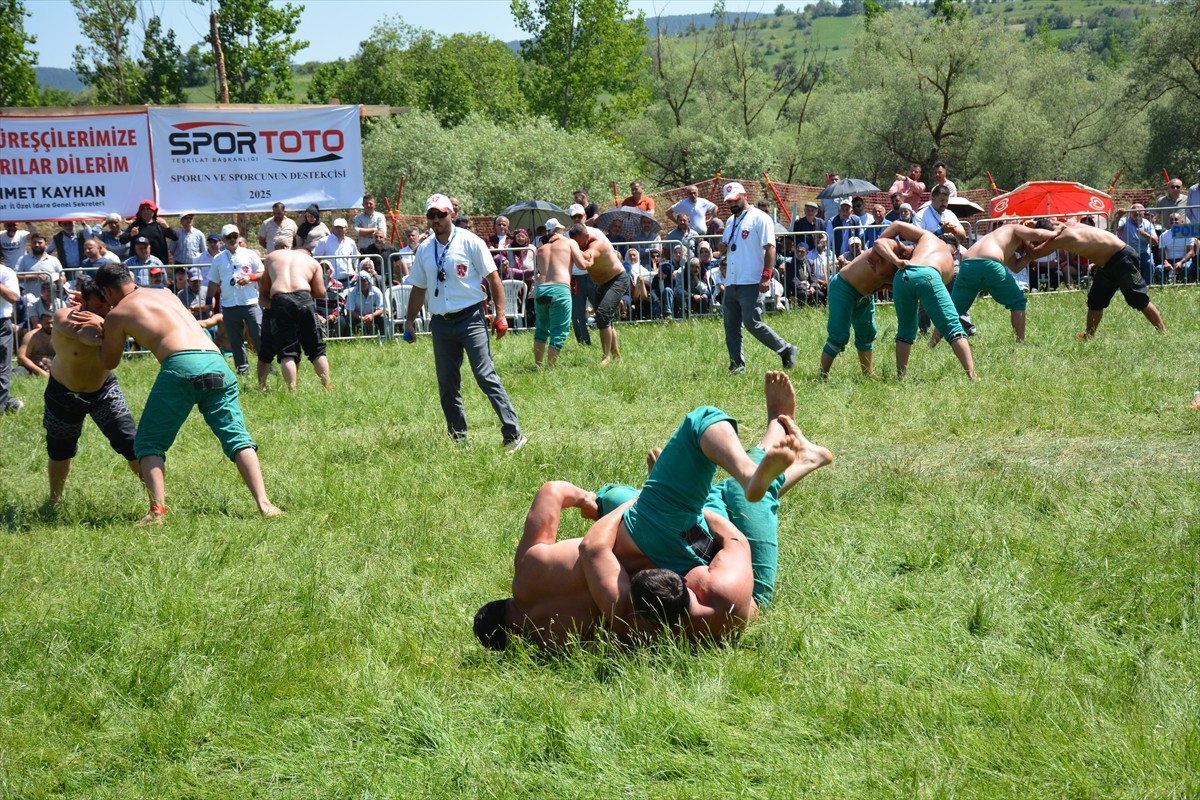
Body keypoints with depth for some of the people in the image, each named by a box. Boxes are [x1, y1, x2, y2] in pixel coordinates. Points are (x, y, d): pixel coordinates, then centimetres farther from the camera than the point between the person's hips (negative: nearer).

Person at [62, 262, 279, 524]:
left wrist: (100, 338, 44)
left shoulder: (116, 315, 15)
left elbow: (109, 363, 27)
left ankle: (157, 509, -8)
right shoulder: (166, 295, 30)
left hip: (181, 365, -5)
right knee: (237, 437, 3)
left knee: (149, 443, 9)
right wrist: (104, 325, 48)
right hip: (216, 363, 5)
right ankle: (263, 504, -13)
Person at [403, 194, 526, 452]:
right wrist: (409, 321, 18)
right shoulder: (424, 250, 11)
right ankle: (458, 440, 15)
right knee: (447, 387, 6)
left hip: (470, 318, -5)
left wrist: (500, 314, -9)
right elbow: (419, 288, 21)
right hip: (440, 322, 5)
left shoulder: (470, 242, -3)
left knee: (486, 377, -15)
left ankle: (513, 435, -16)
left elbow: (493, 278, -3)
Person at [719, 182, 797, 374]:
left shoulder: (759, 218, -5)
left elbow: (770, 248, -11)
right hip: (731, 283, 8)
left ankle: (786, 351, -2)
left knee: (752, 323, -14)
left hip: (751, 284, -8)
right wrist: (723, 248, 3)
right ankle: (737, 365, 10)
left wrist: (766, 276, -19)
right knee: (731, 327, 5)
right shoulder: (731, 222, 20)